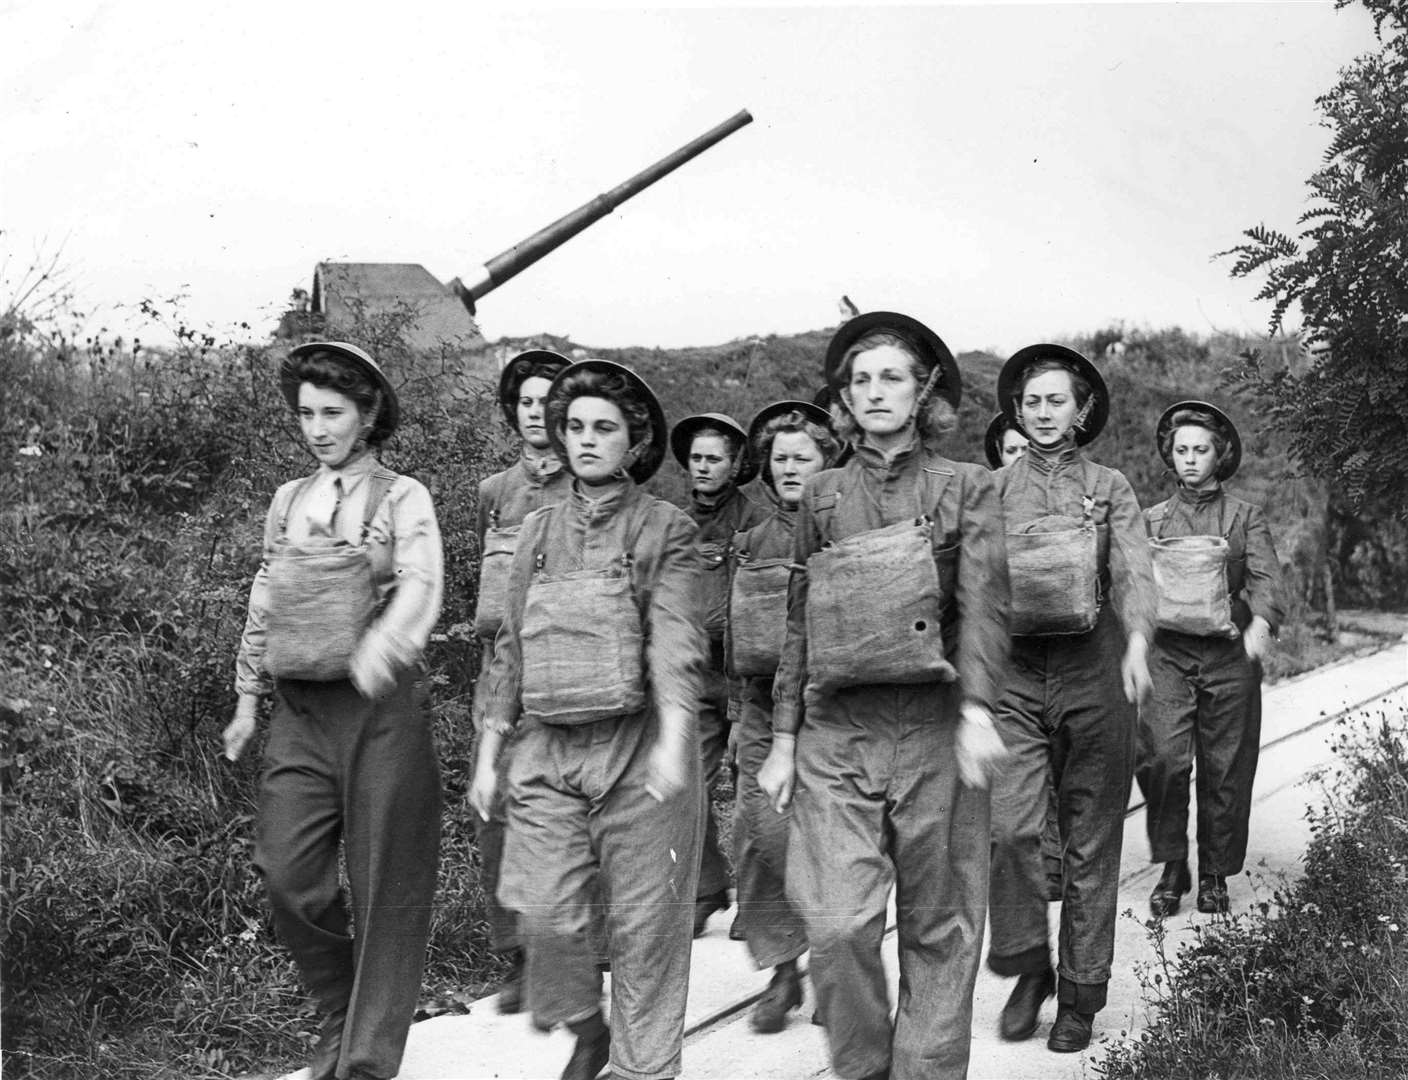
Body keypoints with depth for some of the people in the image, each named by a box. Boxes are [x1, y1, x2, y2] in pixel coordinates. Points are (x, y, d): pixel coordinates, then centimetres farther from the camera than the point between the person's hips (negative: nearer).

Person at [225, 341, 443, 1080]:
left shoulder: (403, 499, -1)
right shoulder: (287, 501, 14)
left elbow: (421, 587, -17)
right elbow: (264, 603, 20)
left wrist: (381, 640, -38)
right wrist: (248, 698, 17)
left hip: (382, 708, -4)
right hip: (300, 711, 4)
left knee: (386, 886, 1)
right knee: (287, 876, 0)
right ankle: (338, 1015, 25)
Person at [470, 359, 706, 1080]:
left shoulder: (666, 531, -1)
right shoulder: (537, 531, 13)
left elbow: (676, 641, -13)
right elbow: (510, 647, 15)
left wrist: (674, 742, -27)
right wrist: (488, 754, 12)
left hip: (638, 749, -3)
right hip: (549, 750, 4)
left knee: (644, 924, 2)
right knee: (544, 915, -1)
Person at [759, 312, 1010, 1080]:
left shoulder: (967, 489, 6)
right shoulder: (821, 498, 11)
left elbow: (984, 603, -6)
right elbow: (798, 626, 13)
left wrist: (977, 711, -21)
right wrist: (782, 741, 9)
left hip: (934, 729, -1)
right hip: (836, 733, 1)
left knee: (938, 924, 6)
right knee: (837, 925, -7)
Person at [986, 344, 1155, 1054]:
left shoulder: (1110, 488, 10)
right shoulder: (993, 489, 12)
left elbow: (1132, 571, -4)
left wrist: (1137, 644, -22)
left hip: (1094, 671, 0)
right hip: (1014, 673, 0)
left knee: (1090, 837, 4)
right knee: (1009, 826, -14)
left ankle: (1080, 995, 16)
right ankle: (1028, 967, 7)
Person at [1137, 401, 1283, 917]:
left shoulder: (1246, 517, 10)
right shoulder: (1151, 520, 14)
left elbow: (1266, 576, -5)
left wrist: (1261, 622, -26)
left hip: (1229, 656, 0)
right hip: (1168, 655, 0)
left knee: (1225, 769, 2)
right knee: (1163, 758, -15)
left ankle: (1215, 874, 17)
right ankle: (1172, 869, 0)